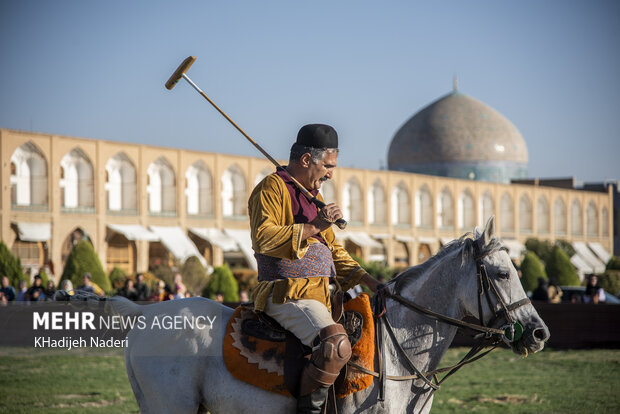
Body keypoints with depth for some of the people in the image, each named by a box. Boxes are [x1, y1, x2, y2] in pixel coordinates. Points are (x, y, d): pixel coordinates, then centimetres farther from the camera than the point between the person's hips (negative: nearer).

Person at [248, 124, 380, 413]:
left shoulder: (313, 196, 25)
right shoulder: (272, 188, -5)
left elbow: (333, 249, 28)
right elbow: (263, 238, -20)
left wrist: (369, 281, 16)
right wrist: (313, 227, -21)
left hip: (318, 295, 10)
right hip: (286, 294, -10)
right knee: (336, 345, -31)